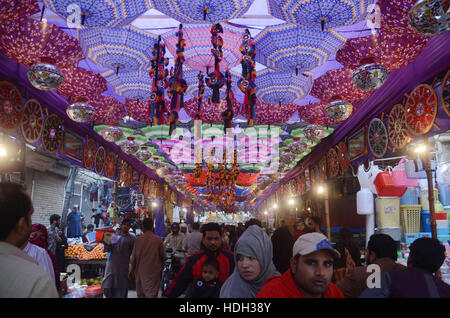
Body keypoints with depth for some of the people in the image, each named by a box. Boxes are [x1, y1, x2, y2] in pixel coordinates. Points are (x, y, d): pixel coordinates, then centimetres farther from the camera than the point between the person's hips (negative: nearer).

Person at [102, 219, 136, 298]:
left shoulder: (132, 239, 2)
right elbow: (108, 250, 9)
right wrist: (106, 244, -11)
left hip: (124, 267, -2)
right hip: (112, 265, 2)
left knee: (122, 289, 2)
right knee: (107, 288, 4)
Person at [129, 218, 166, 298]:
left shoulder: (138, 240, -4)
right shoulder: (158, 239, -8)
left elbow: (133, 257, 3)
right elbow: (163, 256, -2)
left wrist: (132, 271, 17)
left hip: (140, 271, 2)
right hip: (153, 273, -2)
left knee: (140, 294, 19)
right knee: (152, 294, -2)